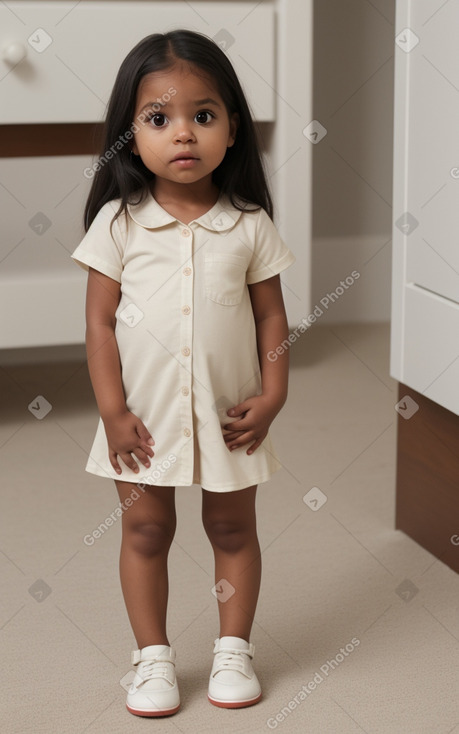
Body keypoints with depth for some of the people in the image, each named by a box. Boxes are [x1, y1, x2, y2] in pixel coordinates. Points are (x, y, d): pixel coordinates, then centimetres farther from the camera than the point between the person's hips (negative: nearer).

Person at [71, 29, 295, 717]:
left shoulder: (249, 225, -4)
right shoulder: (118, 222, -6)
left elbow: (271, 315, 2)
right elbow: (101, 321, -5)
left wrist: (272, 395, -7)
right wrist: (113, 412, -10)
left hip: (227, 412, 1)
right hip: (144, 414, 0)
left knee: (233, 528, 12)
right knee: (145, 529, 8)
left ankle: (234, 648, 29)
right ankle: (153, 656, 24)